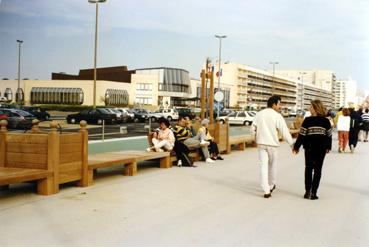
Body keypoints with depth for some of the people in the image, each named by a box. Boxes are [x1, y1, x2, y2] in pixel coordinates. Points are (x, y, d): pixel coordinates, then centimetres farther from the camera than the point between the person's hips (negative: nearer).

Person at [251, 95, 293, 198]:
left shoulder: (259, 114, 2)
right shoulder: (277, 116, -10)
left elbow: (253, 128, 4)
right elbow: (285, 131, -12)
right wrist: (292, 144, -7)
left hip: (261, 143, 2)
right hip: (272, 143, -2)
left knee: (263, 166, 1)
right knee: (272, 165, 17)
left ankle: (266, 191, -7)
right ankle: (271, 186, 32)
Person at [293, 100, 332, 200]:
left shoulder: (307, 120, -10)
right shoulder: (326, 121, 0)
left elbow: (302, 135, -9)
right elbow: (329, 135, 5)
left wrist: (296, 147, 0)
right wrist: (328, 147, 19)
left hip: (310, 148, -1)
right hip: (322, 148, 2)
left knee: (308, 169, 12)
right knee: (318, 169, 7)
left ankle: (308, 191, 10)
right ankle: (313, 192, 4)